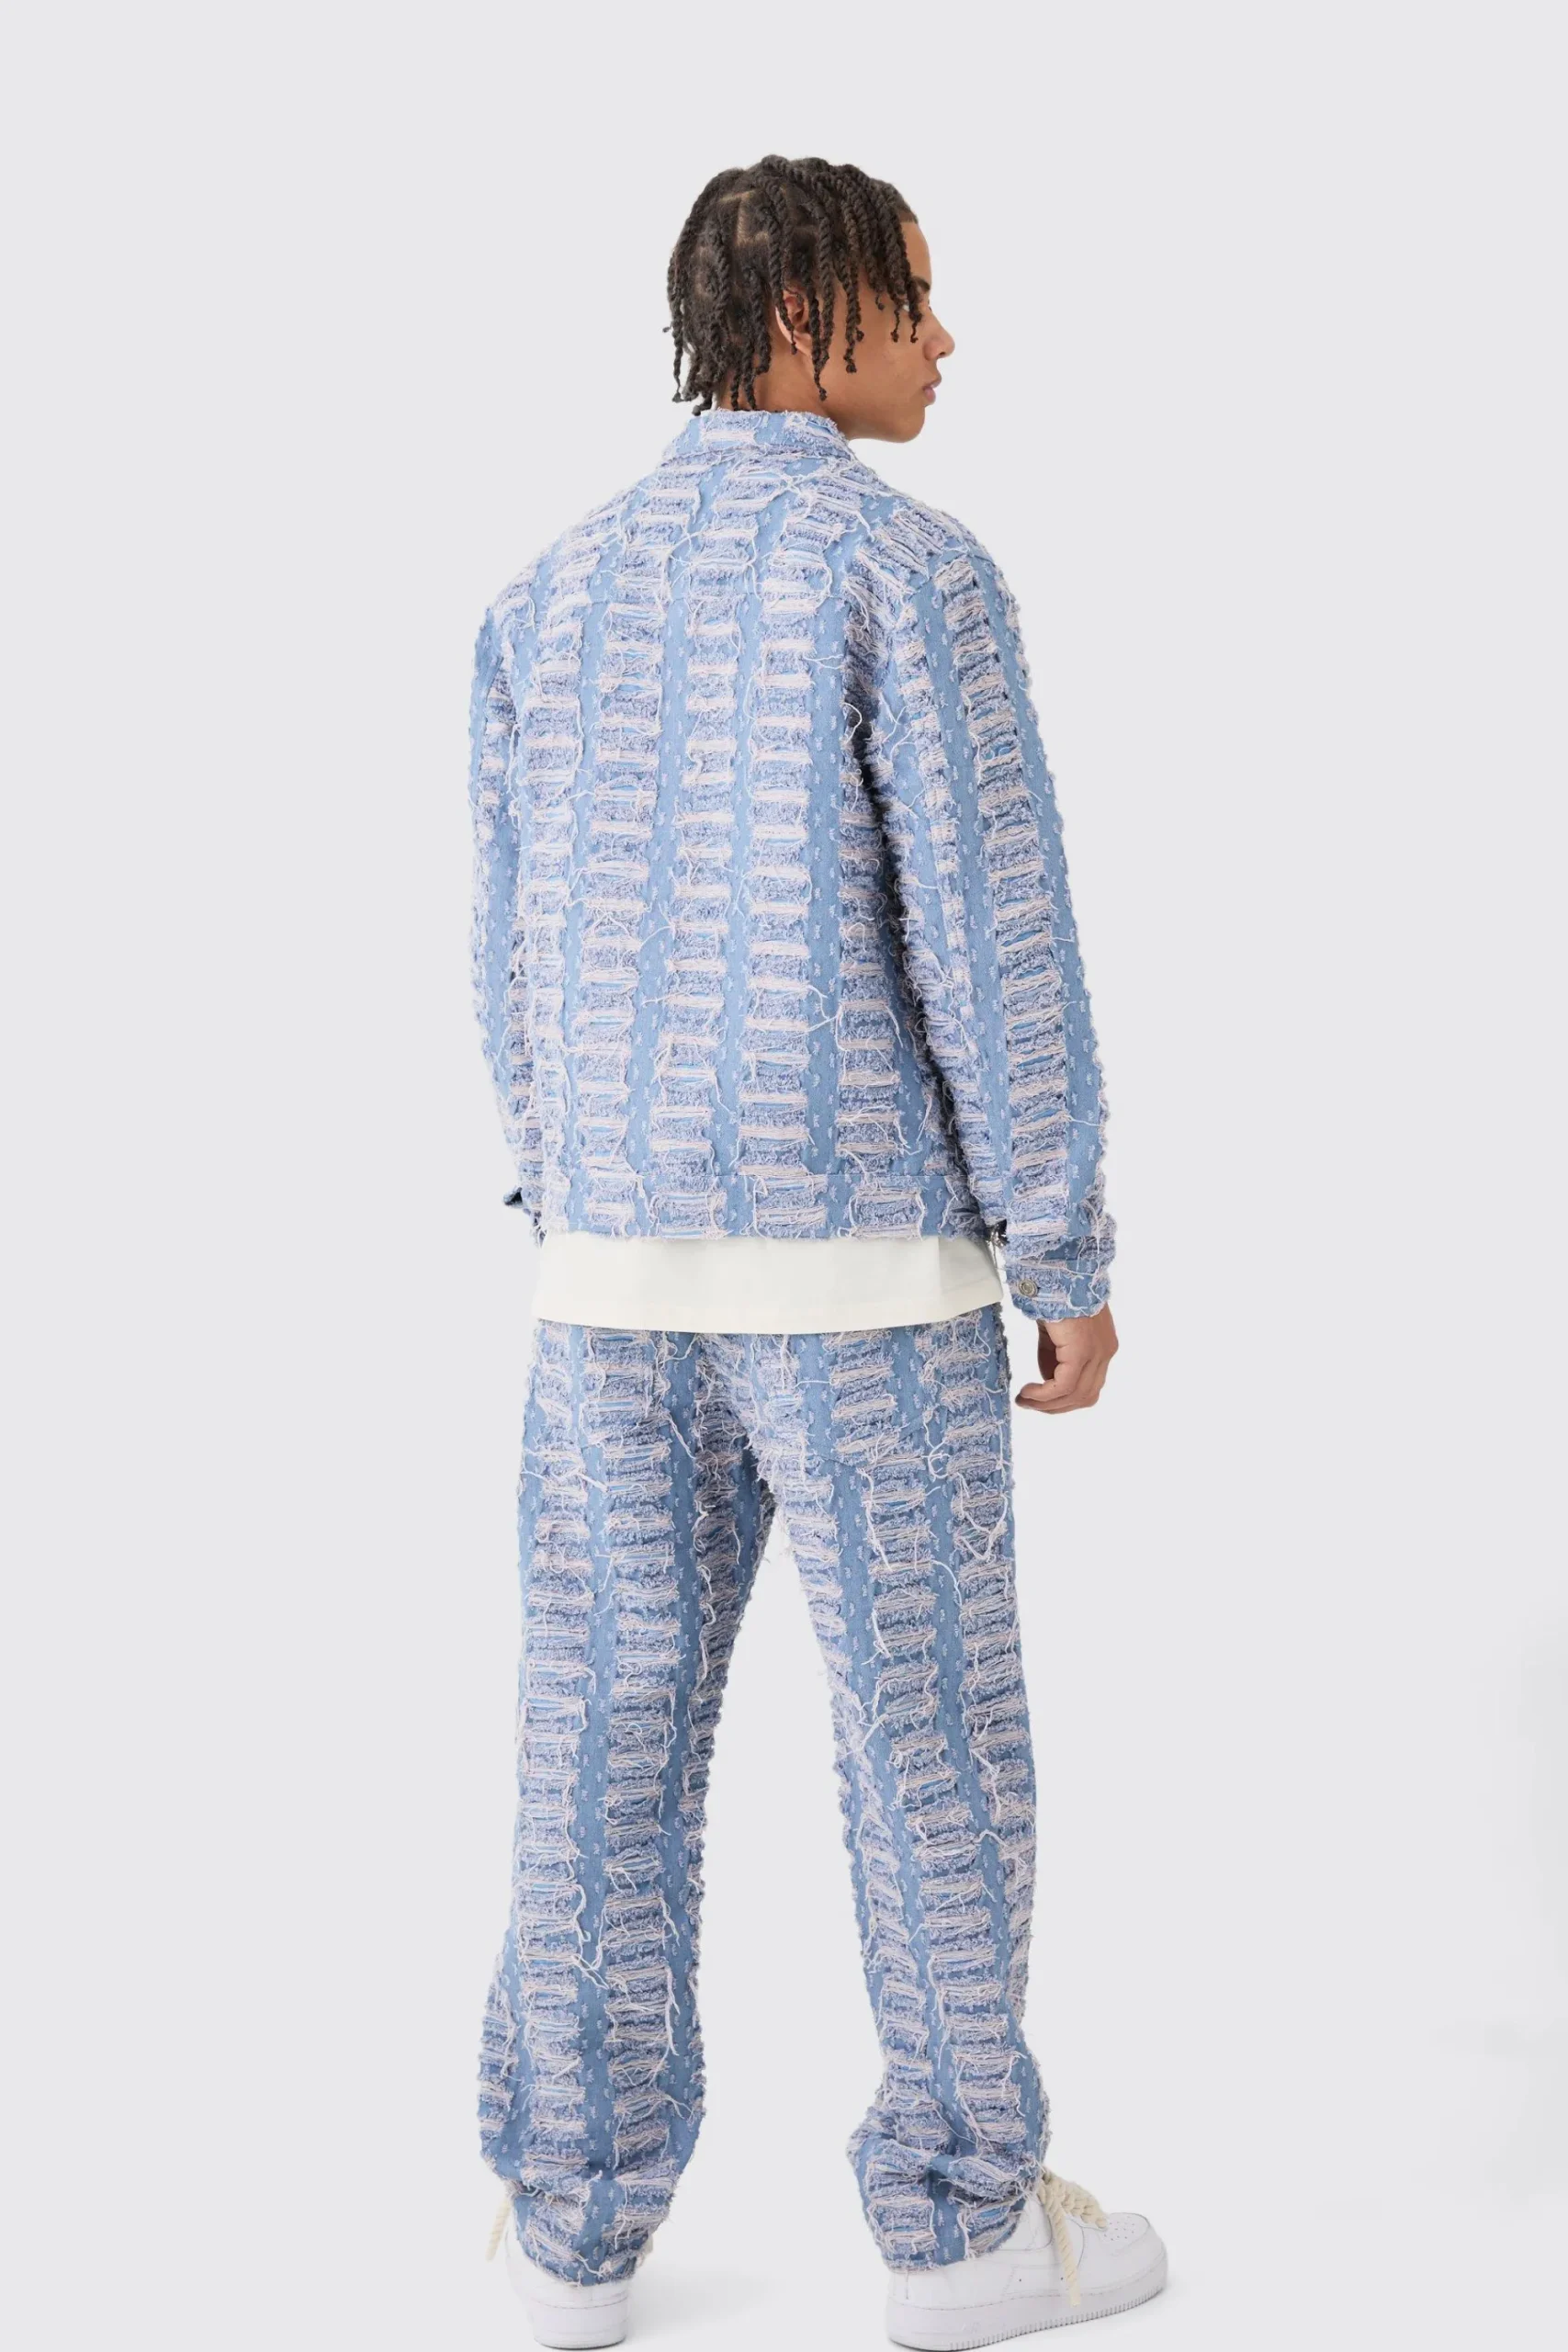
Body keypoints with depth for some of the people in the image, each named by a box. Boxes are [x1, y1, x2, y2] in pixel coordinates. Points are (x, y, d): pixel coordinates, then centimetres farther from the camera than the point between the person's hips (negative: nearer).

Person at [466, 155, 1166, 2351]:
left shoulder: (555, 593, 9)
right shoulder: (915, 572, -10)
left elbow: (523, 956, 12)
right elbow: (996, 947, -14)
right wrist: (1074, 1262, -6)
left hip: (623, 1260, 5)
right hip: (859, 1265, -5)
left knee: (611, 1733, 11)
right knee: (934, 1729, 7)